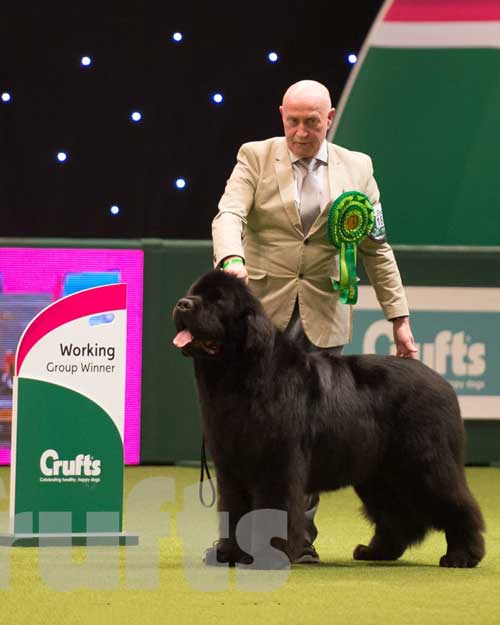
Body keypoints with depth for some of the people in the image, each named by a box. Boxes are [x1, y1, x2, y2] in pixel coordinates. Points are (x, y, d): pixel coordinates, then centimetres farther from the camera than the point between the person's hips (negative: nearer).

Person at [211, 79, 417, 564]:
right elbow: (229, 215, -12)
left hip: (323, 320, 1)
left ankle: (299, 537, 5)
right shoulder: (255, 158, 3)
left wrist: (399, 319, 7)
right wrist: (231, 259, -33)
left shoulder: (356, 168, 8)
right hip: (261, 311, -1)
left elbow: (376, 250, 11)